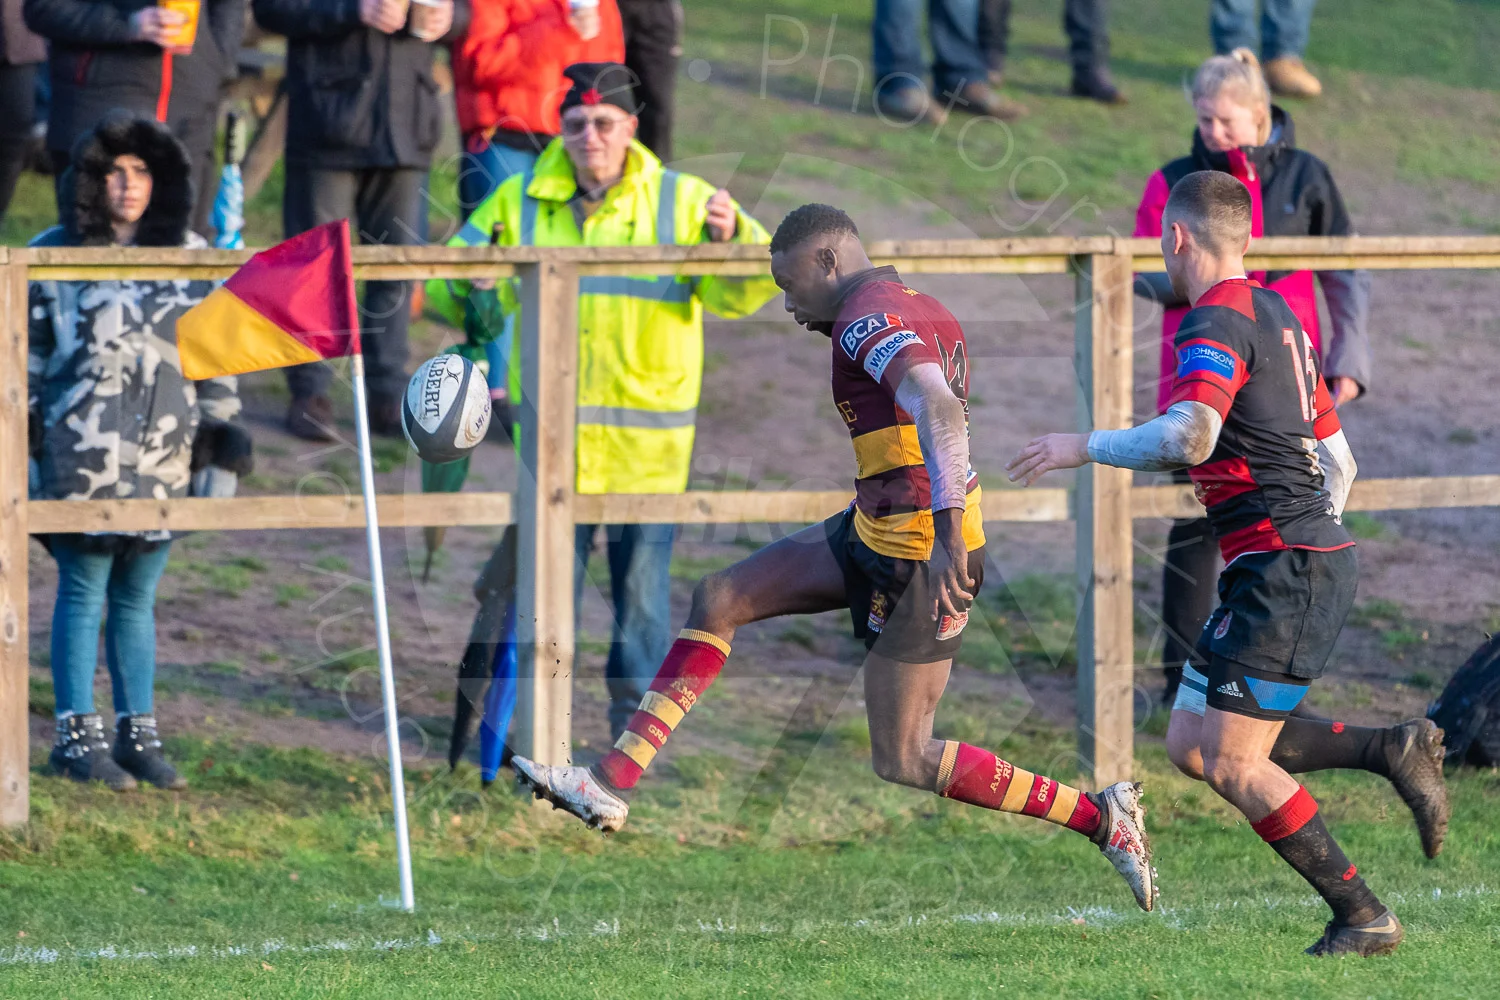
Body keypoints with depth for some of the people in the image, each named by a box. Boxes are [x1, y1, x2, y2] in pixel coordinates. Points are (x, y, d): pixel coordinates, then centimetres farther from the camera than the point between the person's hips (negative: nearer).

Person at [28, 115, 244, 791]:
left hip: (164, 456, 3)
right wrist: (19, 429, 2)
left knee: (138, 595, 9)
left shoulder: (189, 258, 9)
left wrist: (222, 424, 12)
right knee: (83, 590, -1)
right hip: (81, 456, -3)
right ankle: (77, 734, 4)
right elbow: (25, 352, 5)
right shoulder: (52, 256, 1)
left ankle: (137, 731, 15)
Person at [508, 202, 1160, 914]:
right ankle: (611, 784, 13)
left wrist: (946, 533, -43)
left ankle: (1099, 817, 4)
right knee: (717, 601, 12)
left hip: (917, 560, -10)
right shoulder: (928, 314, 12)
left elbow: (938, 408, -34)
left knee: (902, 763, -3)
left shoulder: (868, 317, -18)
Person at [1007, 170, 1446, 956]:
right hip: (1314, 558, 10)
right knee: (1191, 745, 11)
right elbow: (1336, 459, 23)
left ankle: (1362, 916, -6)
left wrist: (1085, 447, -17)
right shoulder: (1275, 317, 18)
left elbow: (1188, 437, -30)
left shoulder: (1218, 322, -12)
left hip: (1283, 567, -10)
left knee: (1232, 765, -8)